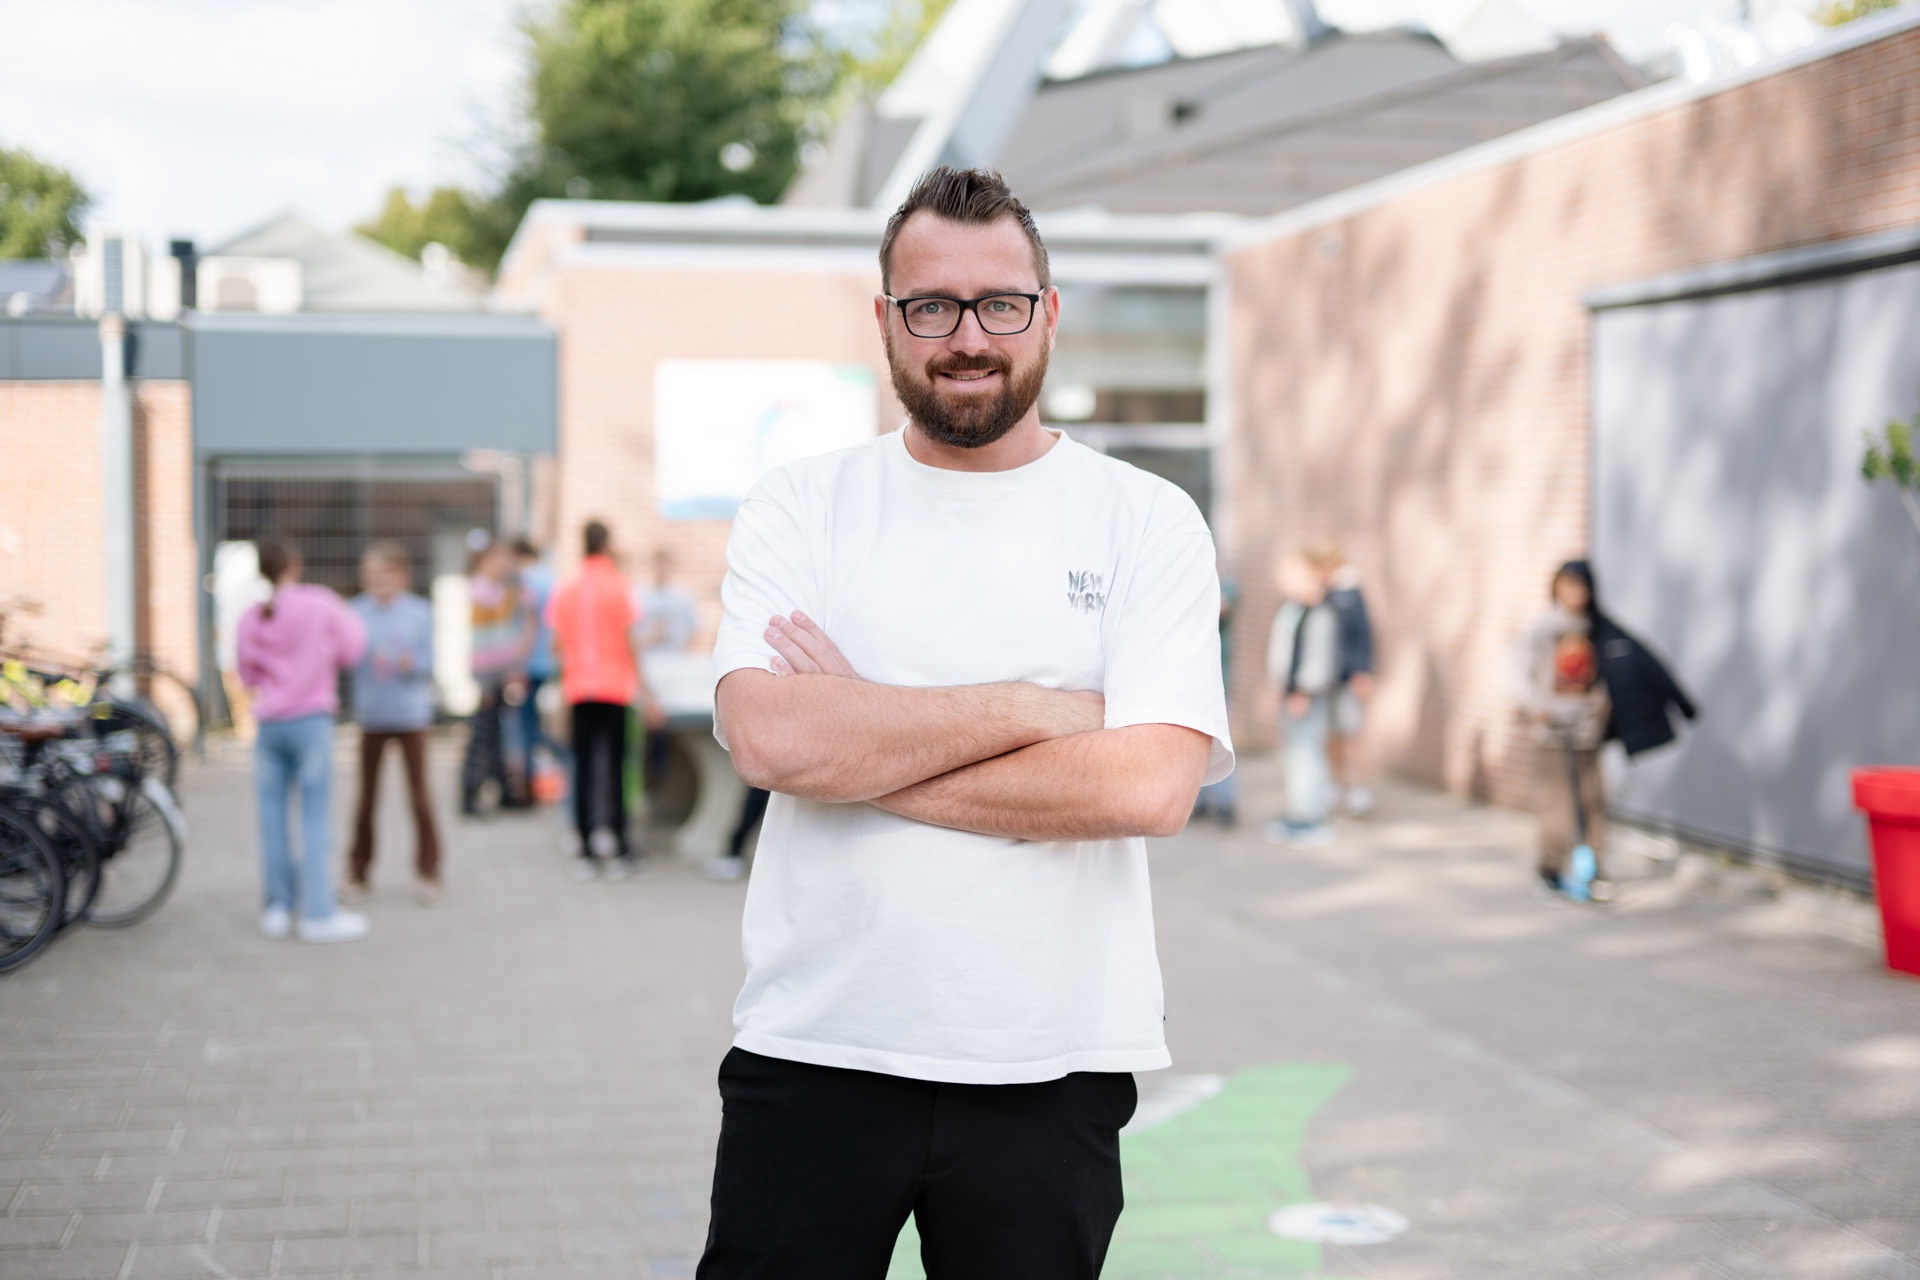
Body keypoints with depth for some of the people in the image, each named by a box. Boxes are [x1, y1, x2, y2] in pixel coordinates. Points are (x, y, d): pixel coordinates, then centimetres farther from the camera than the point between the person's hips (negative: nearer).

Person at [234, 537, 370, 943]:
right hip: (311, 722, -4)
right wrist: (346, 616, 17)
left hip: (268, 724, 4)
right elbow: (350, 650, 1)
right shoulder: (320, 603, -7)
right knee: (316, 818, -2)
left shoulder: (249, 620, 5)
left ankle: (278, 907, 13)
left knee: (272, 818, 9)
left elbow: (247, 675, 15)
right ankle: (319, 914, -3)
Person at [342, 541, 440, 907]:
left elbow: (428, 661, -2)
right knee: (367, 795, 4)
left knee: (419, 794, 1)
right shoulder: (356, 612, 0)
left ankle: (427, 873, 11)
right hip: (372, 715, 1)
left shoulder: (420, 612, 0)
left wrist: (409, 663, -21)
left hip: (411, 714, -1)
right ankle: (357, 874, 15)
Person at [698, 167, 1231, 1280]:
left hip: (1049, 1066, 0)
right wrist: (1032, 710, -12)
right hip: (813, 1054, 0)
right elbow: (769, 737, -14)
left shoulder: (1149, 522, 1)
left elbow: (1150, 786, -13)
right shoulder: (798, 509, 4)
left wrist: (862, 745, -12)